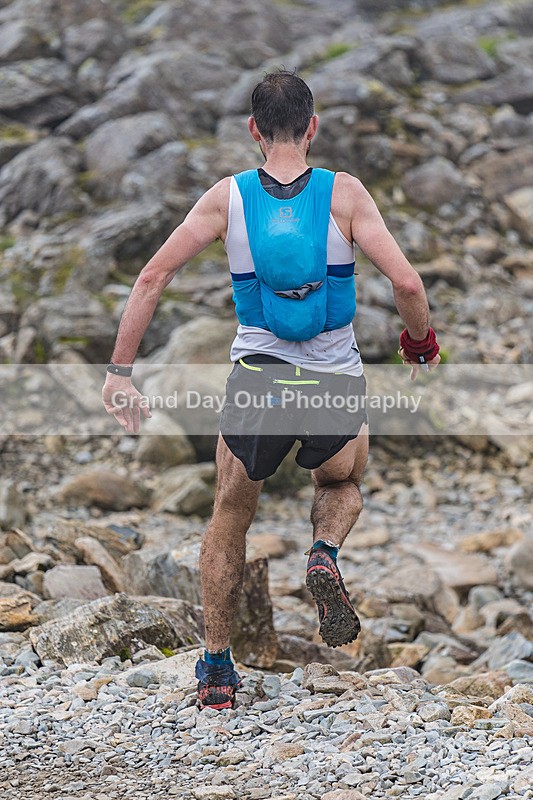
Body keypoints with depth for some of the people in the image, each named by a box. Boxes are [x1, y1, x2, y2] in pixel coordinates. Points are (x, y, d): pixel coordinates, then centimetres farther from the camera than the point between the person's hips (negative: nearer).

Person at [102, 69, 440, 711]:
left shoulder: (227, 197, -2)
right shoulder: (344, 194, -6)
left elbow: (152, 278, -7)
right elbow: (405, 282, -13)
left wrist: (119, 371, -3)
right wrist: (421, 342, 7)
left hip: (258, 382, 1)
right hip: (337, 389, -1)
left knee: (229, 520, 23)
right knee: (342, 485, 31)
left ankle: (216, 669, 23)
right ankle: (325, 555, -1)